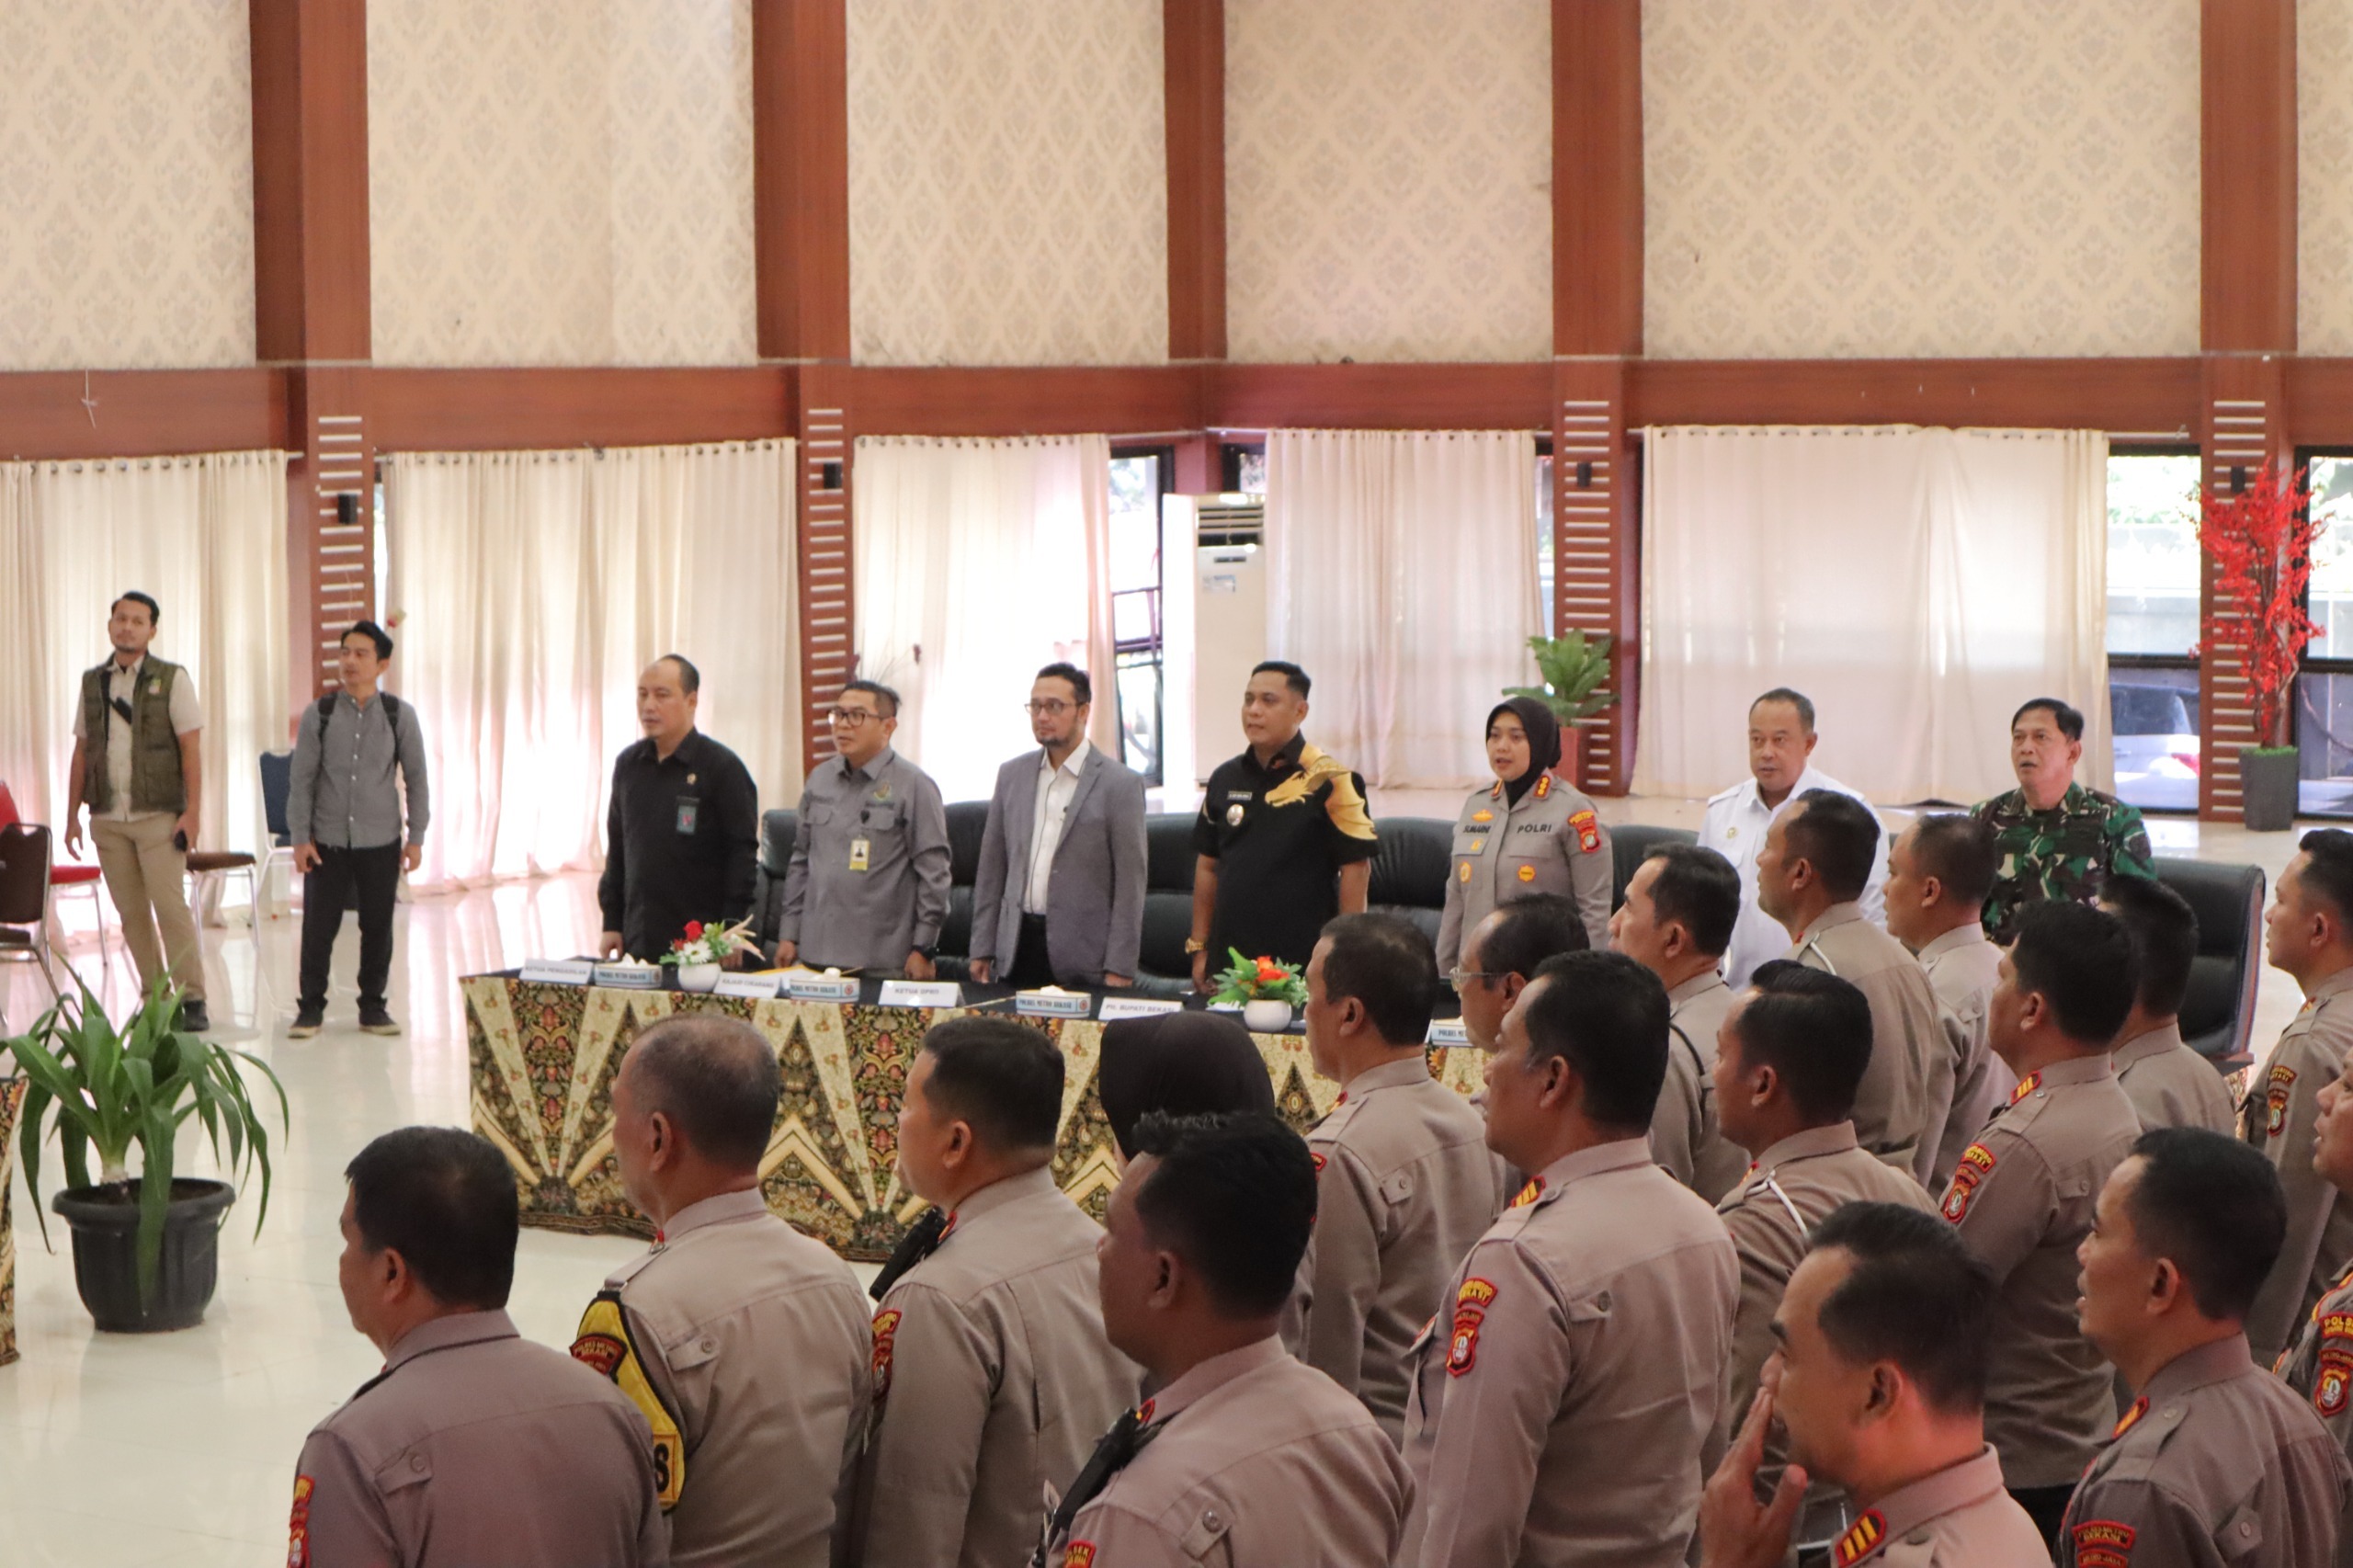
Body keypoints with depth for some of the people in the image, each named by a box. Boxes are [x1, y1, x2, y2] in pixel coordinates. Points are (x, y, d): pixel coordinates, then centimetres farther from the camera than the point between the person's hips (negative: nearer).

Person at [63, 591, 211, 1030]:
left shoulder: (171, 680, 0)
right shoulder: (92, 682, 11)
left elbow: (191, 750, -4)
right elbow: (81, 752, 14)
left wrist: (192, 812, -12)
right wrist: (73, 815, 10)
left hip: (158, 816, -4)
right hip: (107, 818, 4)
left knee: (170, 906, -11)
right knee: (131, 913, 5)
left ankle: (192, 1001, -8)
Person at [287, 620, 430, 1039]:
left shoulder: (399, 716, 0)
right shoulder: (318, 716, -1)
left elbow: (416, 780, 5)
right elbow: (301, 780, 1)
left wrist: (416, 838, 1)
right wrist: (300, 838, -4)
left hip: (380, 842, 1)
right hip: (328, 841, 0)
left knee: (378, 927, 6)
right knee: (318, 927, 0)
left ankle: (372, 1007, 19)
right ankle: (310, 1008, 12)